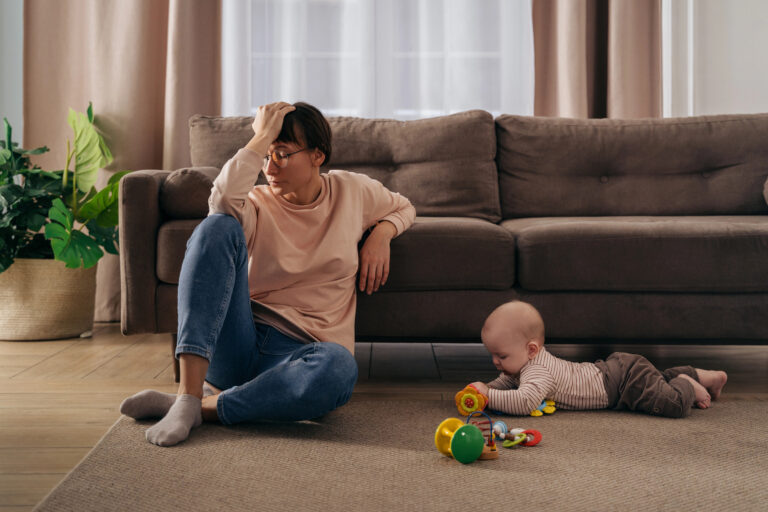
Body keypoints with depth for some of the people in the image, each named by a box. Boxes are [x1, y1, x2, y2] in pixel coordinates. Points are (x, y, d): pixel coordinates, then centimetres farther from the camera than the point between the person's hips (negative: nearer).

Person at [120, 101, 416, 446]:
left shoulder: (352, 191, 12)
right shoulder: (256, 205, 5)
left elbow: (402, 208, 30)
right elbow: (223, 201, -20)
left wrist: (381, 234, 9)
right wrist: (261, 137, -11)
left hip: (295, 353, 0)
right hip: (234, 347, 1)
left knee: (340, 367, -40)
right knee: (218, 226, -24)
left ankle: (203, 408, -24)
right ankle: (189, 394, -34)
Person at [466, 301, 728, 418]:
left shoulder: (537, 371, -31)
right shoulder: (528, 360, -3)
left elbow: (525, 401, -48)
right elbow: (507, 382, 13)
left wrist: (489, 397, -39)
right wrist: (487, 388, -8)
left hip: (623, 378, -9)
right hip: (612, 368, 9)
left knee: (674, 404, -20)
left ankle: (687, 385, 9)